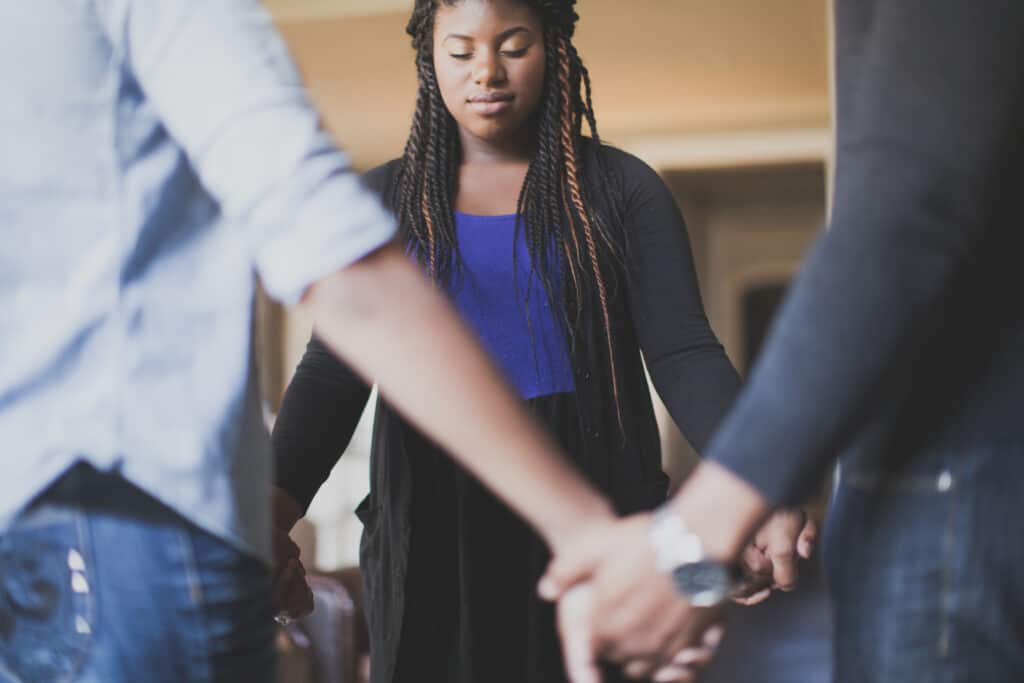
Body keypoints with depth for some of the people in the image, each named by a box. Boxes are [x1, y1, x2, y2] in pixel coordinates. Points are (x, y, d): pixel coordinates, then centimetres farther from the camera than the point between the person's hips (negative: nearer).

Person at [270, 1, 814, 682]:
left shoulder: (622, 190, 4)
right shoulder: (384, 200, 9)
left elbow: (684, 357, -4)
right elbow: (332, 376, 2)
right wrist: (274, 515, -16)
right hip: (431, 533, 1)